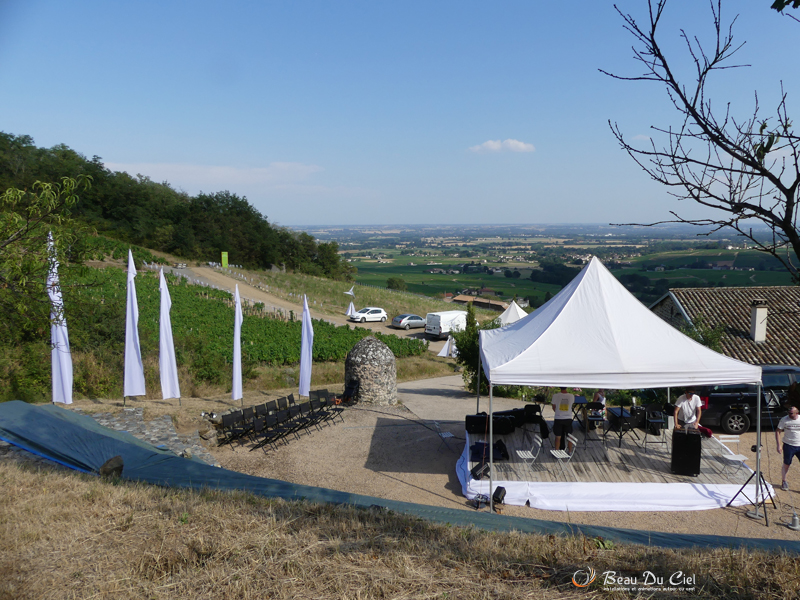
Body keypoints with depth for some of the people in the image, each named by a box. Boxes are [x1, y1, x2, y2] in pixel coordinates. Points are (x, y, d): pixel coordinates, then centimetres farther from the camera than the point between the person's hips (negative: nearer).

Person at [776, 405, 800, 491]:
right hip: (788, 445, -1)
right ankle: (784, 482, 26)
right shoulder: (784, 420, -7)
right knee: (786, 464, 8)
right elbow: (777, 431, -2)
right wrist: (779, 445, -9)